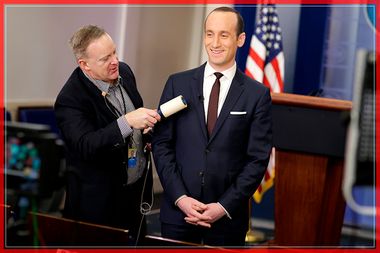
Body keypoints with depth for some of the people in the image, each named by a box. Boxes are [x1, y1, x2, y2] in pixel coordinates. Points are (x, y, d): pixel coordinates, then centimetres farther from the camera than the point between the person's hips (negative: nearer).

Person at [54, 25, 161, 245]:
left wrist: (146, 125, -2)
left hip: (138, 185, 7)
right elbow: (85, 146, -34)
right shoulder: (70, 99, -23)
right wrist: (127, 122, -41)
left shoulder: (124, 71, 0)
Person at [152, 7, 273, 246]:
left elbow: (258, 159, -3)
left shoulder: (258, 95, -2)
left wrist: (224, 207, -10)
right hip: (178, 210, 1)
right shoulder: (177, 83, 3)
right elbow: (161, 144, 2)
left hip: (228, 215, -1)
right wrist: (180, 197, -8)